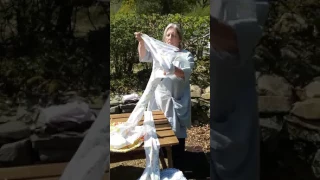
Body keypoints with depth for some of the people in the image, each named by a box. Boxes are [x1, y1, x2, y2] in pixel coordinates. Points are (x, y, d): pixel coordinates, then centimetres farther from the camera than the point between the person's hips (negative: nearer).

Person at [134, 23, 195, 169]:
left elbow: (185, 74, -22)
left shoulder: (186, 55, -5)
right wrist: (141, 42, -29)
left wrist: (173, 69, -42)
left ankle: (176, 169, 16)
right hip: (160, 101, 4)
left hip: (177, 103, -3)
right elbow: (144, 57, -10)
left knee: (177, 136, 2)